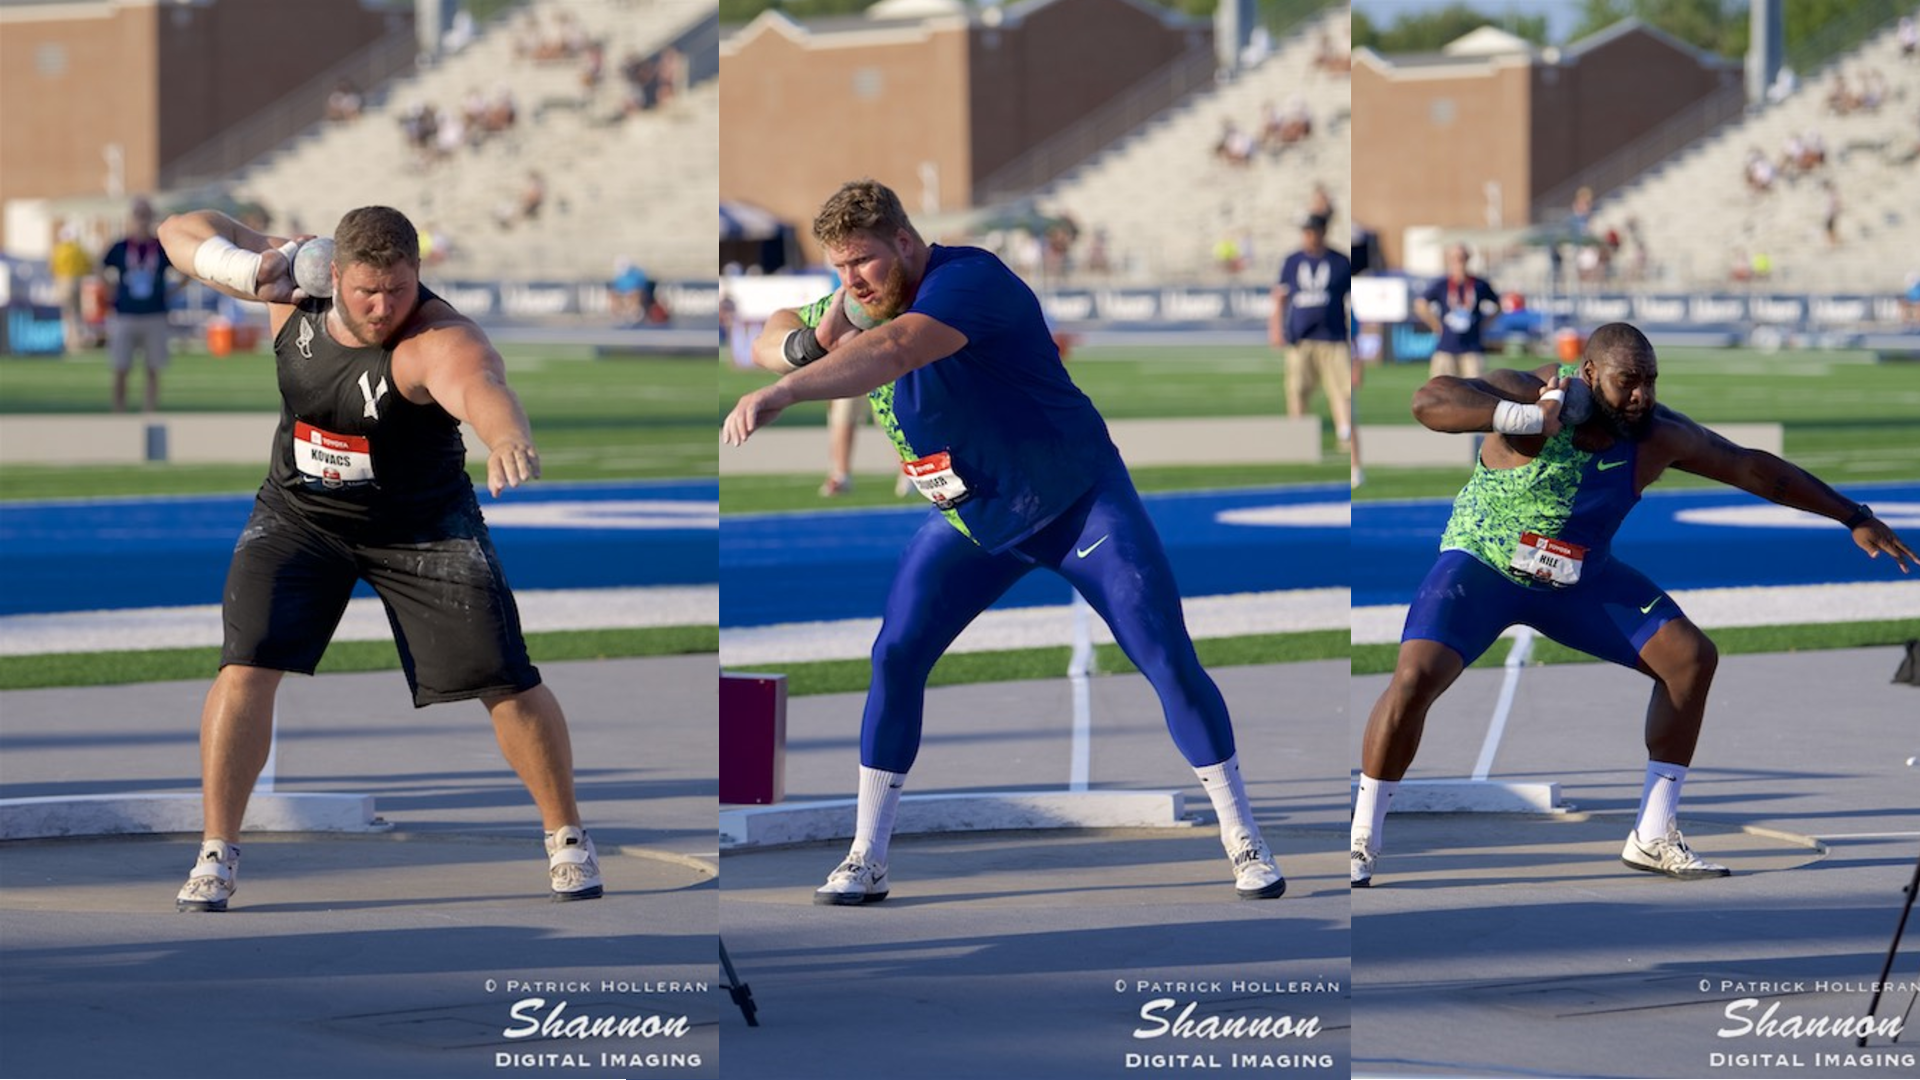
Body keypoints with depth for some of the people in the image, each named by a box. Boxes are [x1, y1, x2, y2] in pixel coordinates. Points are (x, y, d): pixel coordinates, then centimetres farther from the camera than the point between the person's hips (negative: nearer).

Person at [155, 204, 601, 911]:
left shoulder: (437, 339, -32)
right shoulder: (297, 279, -15)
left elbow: (479, 385, -56)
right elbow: (182, 231, -4)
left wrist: (508, 437, -79)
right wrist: (236, 266, -25)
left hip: (423, 525, -3)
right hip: (299, 515, 3)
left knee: (506, 684, -3)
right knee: (246, 666, -13)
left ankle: (567, 840, 20)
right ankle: (216, 855, -1)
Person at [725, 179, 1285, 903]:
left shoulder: (967, 280, -31)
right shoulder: (858, 305, -6)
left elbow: (894, 350, -48)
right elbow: (770, 339, 4)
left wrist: (779, 395, -60)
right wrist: (810, 341, -22)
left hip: (1081, 503, -6)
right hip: (970, 522, 6)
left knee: (1167, 659, -10)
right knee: (895, 655, -6)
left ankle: (1245, 845, 3)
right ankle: (865, 862, 3)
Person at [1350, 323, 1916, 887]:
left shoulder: (1658, 436, -14)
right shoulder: (1529, 395, -26)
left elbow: (1754, 468, -3)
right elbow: (1428, 400, -40)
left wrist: (1854, 518, -1)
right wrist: (1530, 419, -49)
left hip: (1580, 578, 5)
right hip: (1481, 566, -5)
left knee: (1691, 656, -5)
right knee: (1416, 677, -27)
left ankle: (1653, 838, 5)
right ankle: (1360, 846, -11)